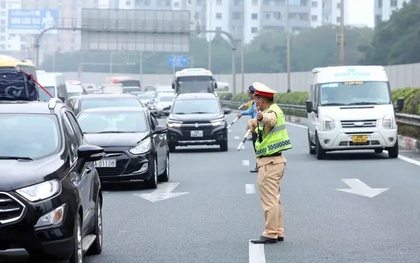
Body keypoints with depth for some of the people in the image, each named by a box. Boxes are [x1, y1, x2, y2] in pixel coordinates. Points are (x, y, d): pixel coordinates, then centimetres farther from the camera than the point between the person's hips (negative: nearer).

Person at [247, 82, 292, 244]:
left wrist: (262, 117, -66)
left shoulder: (273, 112, -18)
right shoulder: (272, 111, 14)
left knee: (269, 199, -8)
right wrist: (252, 122, -6)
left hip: (269, 162, -11)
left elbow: (270, 119, -43)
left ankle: (270, 234, -6)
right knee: (274, 199, 16)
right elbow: (256, 122, 18)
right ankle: (278, 232, 22)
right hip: (276, 160, 11)